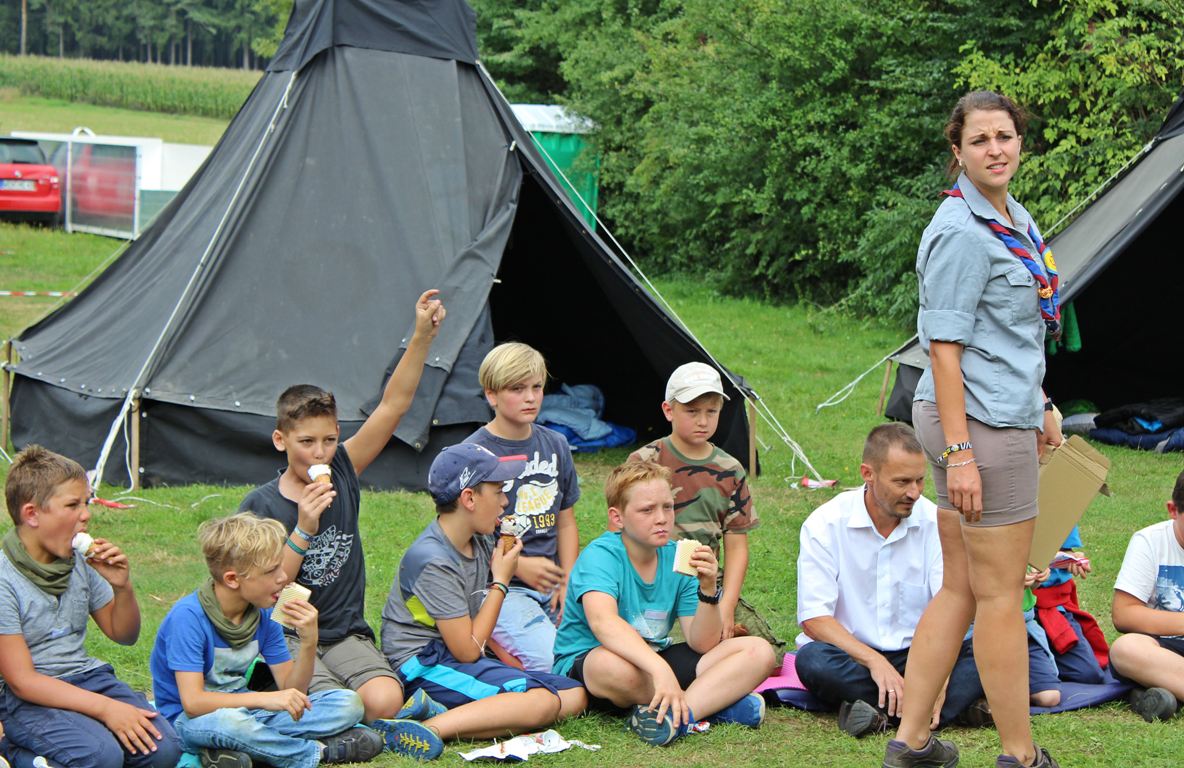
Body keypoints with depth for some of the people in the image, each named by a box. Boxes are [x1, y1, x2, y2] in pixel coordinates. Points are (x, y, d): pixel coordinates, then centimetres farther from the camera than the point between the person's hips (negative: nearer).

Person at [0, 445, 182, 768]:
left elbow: (123, 634, 18)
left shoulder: (81, 562, 5)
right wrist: (105, 708, -24)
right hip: (30, 698, -6)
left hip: (86, 678, 6)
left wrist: (123, 586, -4)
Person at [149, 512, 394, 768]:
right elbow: (192, 702, -28)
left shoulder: (263, 614, 1)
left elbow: (291, 688, 1)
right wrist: (265, 698, -34)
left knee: (348, 704, -5)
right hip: (192, 722, -7)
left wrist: (309, 642, -16)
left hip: (244, 709, 7)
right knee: (228, 721, -43)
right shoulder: (188, 616, -19)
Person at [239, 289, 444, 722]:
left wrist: (422, 336, -16)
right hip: (287, 638, -3)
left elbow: (393, 406, -5)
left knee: (384, 701, -27)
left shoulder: (342, 473, 2)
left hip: (346, 634, 3)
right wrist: (303, 530, -23)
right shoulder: (259, 507, -7)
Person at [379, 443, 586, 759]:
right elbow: (467, 650, -16)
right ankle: (428, 729, -33)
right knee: (541, 702, -27)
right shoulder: (434, 561, -17)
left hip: (464, 658, 10)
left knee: (575, 696, -2)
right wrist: (501, 582, -8)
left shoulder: (481, 542, 9)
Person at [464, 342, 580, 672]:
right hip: (499, 586, -6)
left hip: (550, 585, 6)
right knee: (545, 656, -30)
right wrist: (519, 565, -16)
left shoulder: (556, 446, 13)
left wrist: (568, 583, 3)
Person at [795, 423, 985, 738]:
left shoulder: (934, 522, -2)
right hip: (851, 657, -2)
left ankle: (883, 713, -36)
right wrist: (875, 662, -29)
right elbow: (814, 618, -15)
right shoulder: (825, 525, -8)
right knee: (813, 660, -35)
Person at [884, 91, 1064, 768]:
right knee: (1001, 593, 1)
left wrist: (1041, 405, 27)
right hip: (980, 425, -10)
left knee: (961, 587, 13)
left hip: (1006, 415, 10)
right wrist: (959, 452, -23)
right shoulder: (963, 233, -16)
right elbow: (945, 345, -19)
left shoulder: (1016, 217, 14)